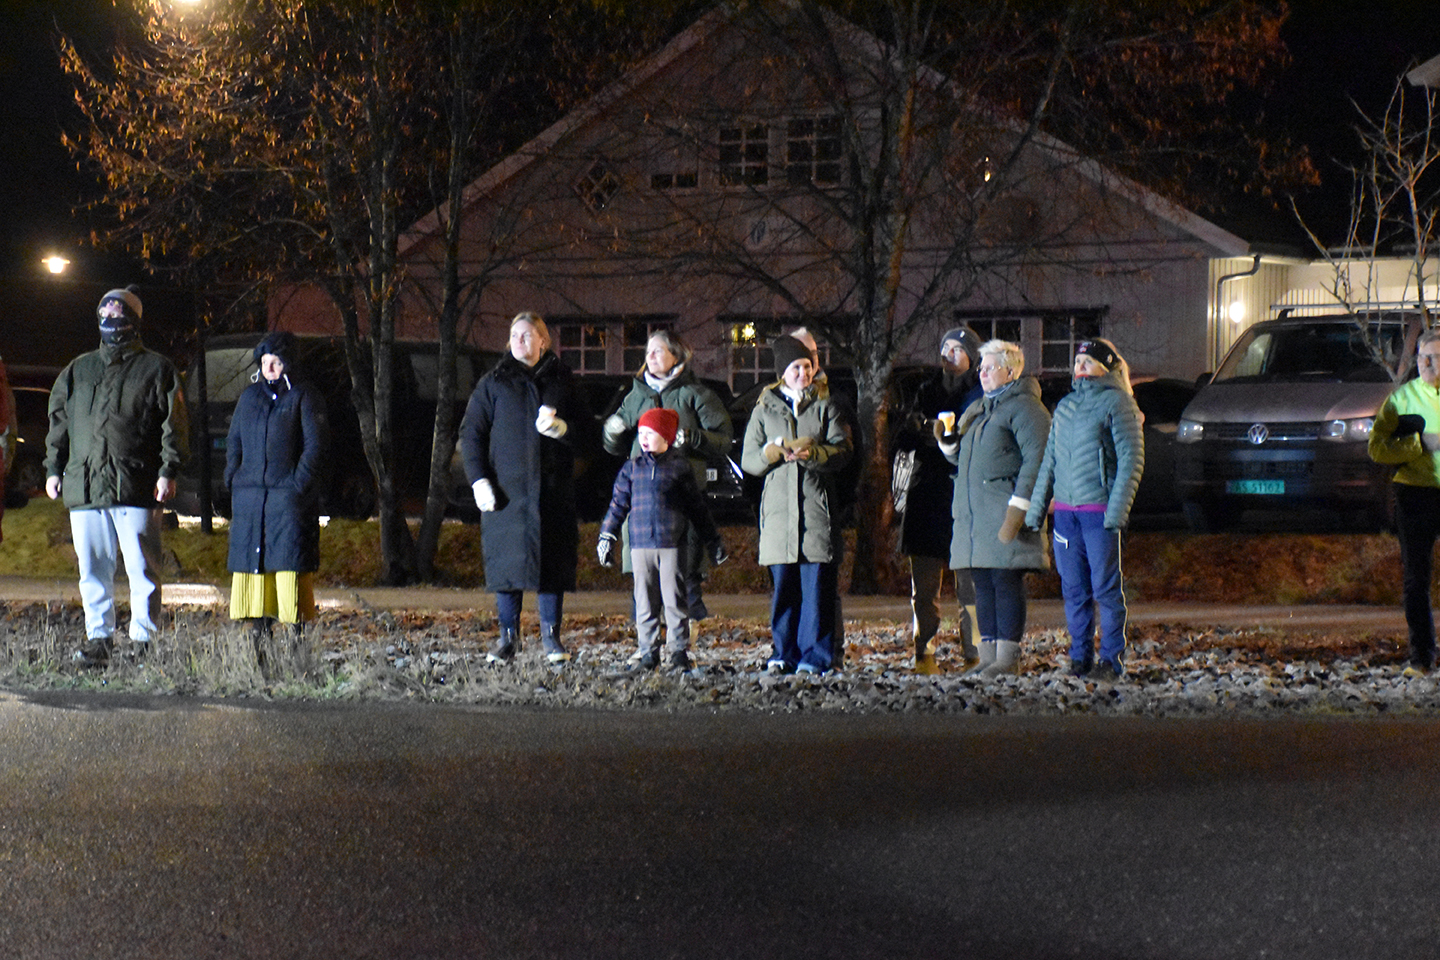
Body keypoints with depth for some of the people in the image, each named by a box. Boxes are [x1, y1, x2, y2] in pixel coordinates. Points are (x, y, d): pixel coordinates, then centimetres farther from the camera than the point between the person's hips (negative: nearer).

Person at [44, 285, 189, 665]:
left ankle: (143, 640, 1)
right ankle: (98, 638, 11)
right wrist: (54, 468, 14)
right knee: (92, 569, 5)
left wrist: (168, 470, -8)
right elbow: (59, 420, 24)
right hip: (83, 486, 4)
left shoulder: (156, 369, 8)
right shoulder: (77, 370, 21)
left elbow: (174, 424, 2)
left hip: (136, 488, -4)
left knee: (141, 569, -5)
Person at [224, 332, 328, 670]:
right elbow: (234, 442, 22)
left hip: (290, 494, -5)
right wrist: (233, 479, 8)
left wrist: (298, 485, -12)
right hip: (249, 497, 5)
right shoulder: (249, 396, 17)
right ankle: (259, 643, 9)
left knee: (291, 564, -9)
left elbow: (315, 446, -4)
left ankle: (297, 641, -7)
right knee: (252, 565, 4)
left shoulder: (304, 397, 2)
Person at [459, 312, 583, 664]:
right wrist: (479, 481, -6)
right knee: (506, 560, -2)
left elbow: (583, 432, 8)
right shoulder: (493, 383, 8)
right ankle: (508, 636, 8)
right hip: (507, 490, -1)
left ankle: (550, 636, 10)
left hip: (554, 490, 1)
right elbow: (471, 433, 5)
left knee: (552, 559, 1)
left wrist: (559, 427, -14)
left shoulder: (562, 382, 11)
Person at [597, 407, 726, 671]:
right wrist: (606, 538, 8)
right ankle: (648, 653, 12)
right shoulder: (632, 468, 9)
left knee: (674, 600, -1)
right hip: (641, 545, 2)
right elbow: (618, 504, 13)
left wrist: (713, 541, 11)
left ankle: (679, 652, 5)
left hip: (672, 545, -2)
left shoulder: (679, 467, 4)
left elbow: (697, 508, 10)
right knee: (645, 602, 5)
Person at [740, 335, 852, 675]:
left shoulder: (826, 406, 12)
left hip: (817, 508, -1)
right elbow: (747, 459, 10)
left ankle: (815, 656, 0)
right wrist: (771, 453, -12)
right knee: (783, 585, 1)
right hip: (779, 507, 1)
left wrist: (812, 452, -18)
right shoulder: (765, 409, 14)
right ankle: (784, 654, 9)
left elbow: (843, 450, 0)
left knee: (817, 585, -4)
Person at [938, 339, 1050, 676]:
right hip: (973, 513, 8)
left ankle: (1008, 657, -5)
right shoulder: (977, 409, 22)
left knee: (1006, 581, -7)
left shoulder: (1024, 408, -6)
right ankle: (988, 655, 10)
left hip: (1005, 510, -8)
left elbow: (1036, 459, -14)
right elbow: (963, 457, 30)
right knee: (983, 584, 7)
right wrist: (947, 440, 7)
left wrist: (1018, 507, -21)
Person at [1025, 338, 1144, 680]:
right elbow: (1050, 460, 22)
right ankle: (1080, 657, 14)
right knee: (1073, 588, 7)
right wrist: (1036, 508, 17)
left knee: (1106, 587, -3)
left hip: (1100, 509, -6)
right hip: (1066, 510, 6)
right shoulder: (1065, 405, 17)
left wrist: (1117, 509, -16)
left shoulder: (1117, 403, -3)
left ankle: (1112, 659, 4)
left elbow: (1131, 460, -8)